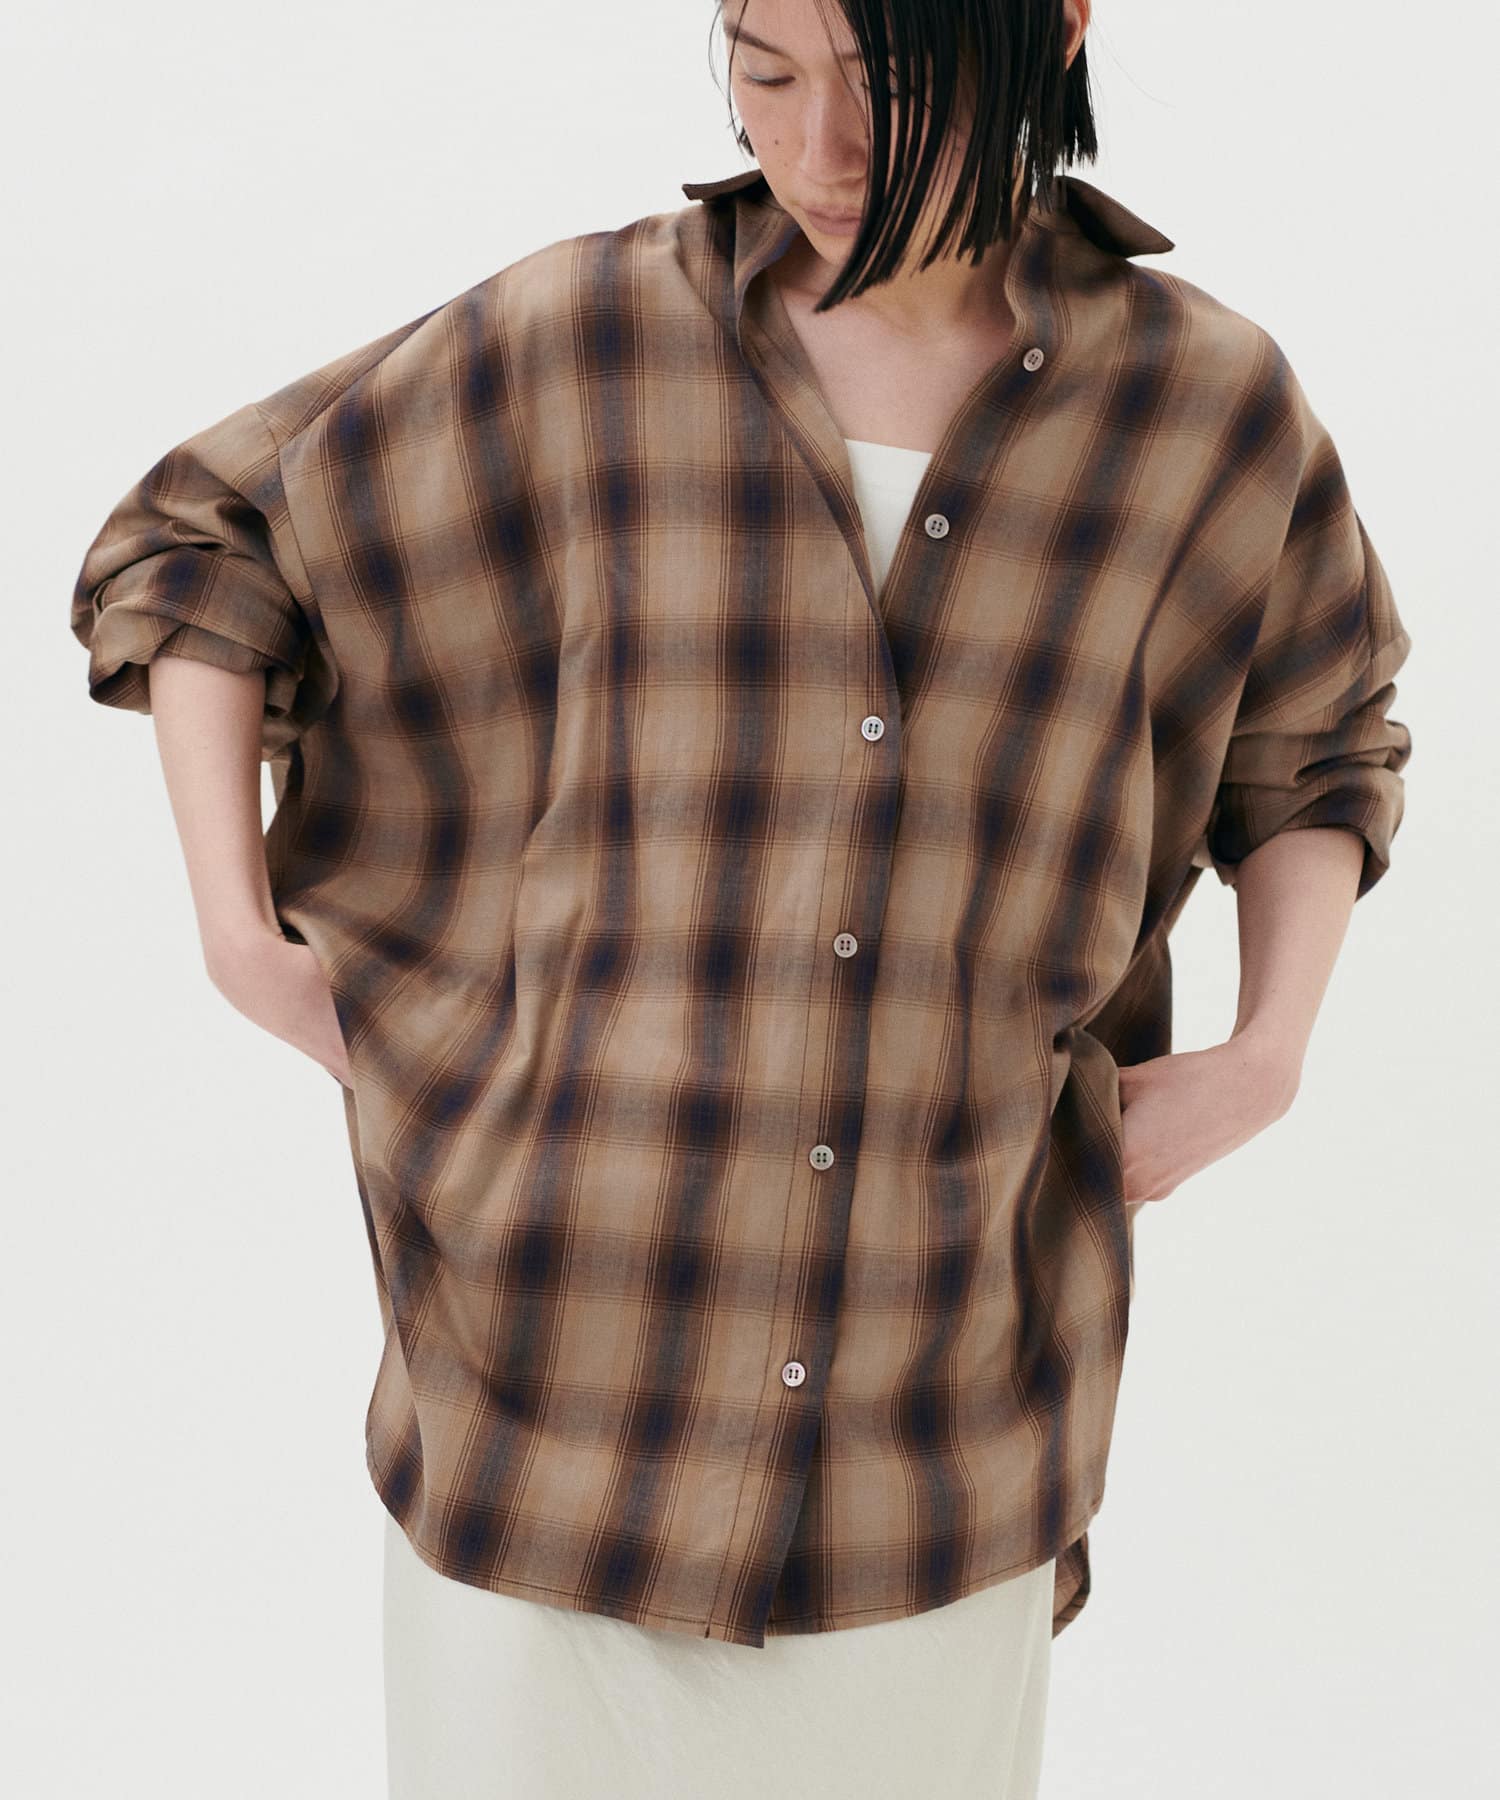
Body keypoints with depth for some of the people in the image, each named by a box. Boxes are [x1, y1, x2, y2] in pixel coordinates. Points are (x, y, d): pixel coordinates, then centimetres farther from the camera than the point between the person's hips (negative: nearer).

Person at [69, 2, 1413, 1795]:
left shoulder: (1205, 401, -1)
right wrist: (238, 927, -2)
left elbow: (1322, 746, 17)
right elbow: (194, 541, 7)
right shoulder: (581, 340, -4)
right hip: (563, 1337, 0)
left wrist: (1267, 1052, 2)